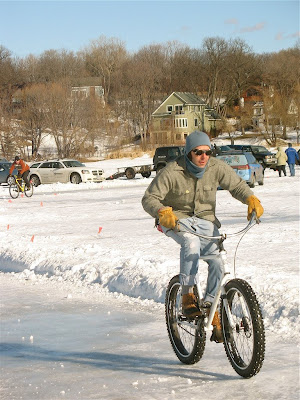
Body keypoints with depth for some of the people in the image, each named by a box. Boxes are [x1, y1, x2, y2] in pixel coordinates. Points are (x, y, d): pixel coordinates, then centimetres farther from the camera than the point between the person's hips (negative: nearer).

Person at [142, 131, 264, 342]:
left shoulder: (216, 167, -10)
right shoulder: (172, 172, -19)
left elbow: (237, 184, 2)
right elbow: (149, 198, -18)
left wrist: (251, 199, -18)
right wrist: (162, 212, -38)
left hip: (205, 219, 4)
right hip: (176, 219, -3)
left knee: (217, 260, -19)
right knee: (191, 242, -37)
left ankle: (211, 306, -1)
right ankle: (188, 297, -27)